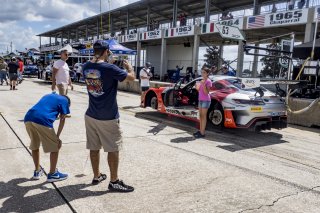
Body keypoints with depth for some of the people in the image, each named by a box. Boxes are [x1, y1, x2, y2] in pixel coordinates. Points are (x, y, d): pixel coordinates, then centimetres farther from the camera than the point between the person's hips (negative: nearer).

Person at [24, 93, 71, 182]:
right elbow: (62, 120, 10)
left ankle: (37, 171, 39)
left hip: (28, 118, 7)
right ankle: (52, 174, 21)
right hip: (42, 121, -7)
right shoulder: (65, 100, 18)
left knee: (34, 145, 26)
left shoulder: (48, 95, 36)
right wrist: (57, 137, 11)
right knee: (55, 147, 11)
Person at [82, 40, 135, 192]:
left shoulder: (85, 67, 2)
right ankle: (114, 182, 13)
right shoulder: (109, 68, -18)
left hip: (91, 115, 7)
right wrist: (129, 67, 10)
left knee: (94, 148, 15)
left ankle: (96, 176, 29)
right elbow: (132, 77, -9)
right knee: (113, 149, 5)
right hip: (108, 117, -6)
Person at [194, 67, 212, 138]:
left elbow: (206, 92, -17)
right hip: (200, 100, 8)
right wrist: (197, 87, 1)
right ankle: (200, 131, 19)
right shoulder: (202, 81, 13)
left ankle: (202, 133, -4)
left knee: (203, 116, -6)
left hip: (206, 100, -8)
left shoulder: (208, 81, -11)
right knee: (201, 115, 11)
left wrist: (203, 85, -28)